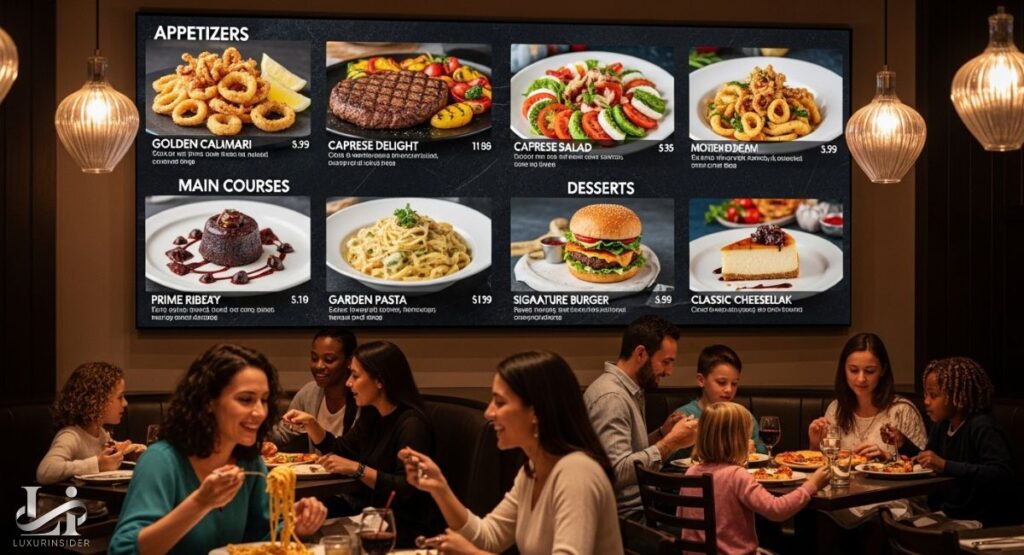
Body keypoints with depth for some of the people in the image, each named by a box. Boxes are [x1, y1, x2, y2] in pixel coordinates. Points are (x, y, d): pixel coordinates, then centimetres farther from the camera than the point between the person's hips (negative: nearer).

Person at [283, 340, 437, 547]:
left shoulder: (411, 424, -19)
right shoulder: (372, 416, 8)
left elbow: (407, 489, -25)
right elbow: (339, 451, 23)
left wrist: (357, 469, -28)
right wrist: (310, 423, 8)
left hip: (403, 528, -8)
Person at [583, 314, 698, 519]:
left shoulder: (631, 391, 14)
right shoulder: (610, 397, -17)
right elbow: (618, 471, -25)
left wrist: (662, 434, 5)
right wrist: (670, 443, -20)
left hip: (641, 504, 9)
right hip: (626, 515, -9)